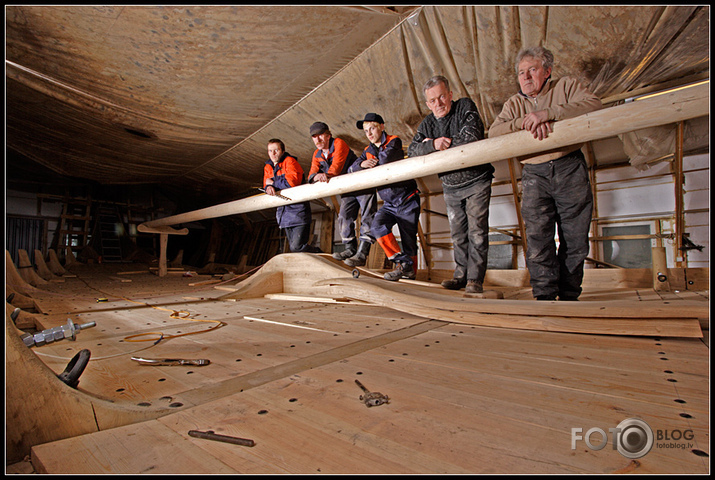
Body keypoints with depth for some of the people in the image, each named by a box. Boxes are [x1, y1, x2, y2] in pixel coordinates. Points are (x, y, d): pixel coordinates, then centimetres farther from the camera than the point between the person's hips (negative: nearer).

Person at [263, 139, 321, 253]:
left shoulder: (289, 161, -6)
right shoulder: (268, 167, 16)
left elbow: (292, 181, -20)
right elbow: (267, 184, 9)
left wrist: (273, 182, -7)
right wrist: (268, 188, -15)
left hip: (298, 211, -7)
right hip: (284, 213, 7)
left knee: (297, 247, -14)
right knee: (292, 247, 10)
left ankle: (319, 254, 10)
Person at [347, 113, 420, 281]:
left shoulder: (394, 141, -6)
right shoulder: (368, 151, 14)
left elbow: (385, 158, -25)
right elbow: (352, 169, 7)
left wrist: (373, 163, -5)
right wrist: (362, 164, -15)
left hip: (407, 199, -5)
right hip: (389, 203, 5)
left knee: (408, 239, -3)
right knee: (377, 226, -20)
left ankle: (410, 270, 11)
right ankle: (402, 262, -15)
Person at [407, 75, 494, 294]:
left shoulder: (465, 106, -6)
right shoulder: (427, 124, 5)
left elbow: (472, 135, -23)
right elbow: (412, 151, -6)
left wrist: (443, 143, -14)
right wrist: (433, 144, -23)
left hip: (476, 181, -4)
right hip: (450, 187, 4)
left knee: (477, 231, -7)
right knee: (458, 233, 6)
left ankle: (475, 279, 0)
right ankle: (461, 275, 16)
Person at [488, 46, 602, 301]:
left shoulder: (566, 86, 10)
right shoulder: (514, 103, 17)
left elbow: (594, 105, -9)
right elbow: (494, 132, 0)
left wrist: (547, 113, -19)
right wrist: (525, 122, -16)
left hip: (570, 168, 0)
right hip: (534, 174, 1)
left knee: (575, 238, 2)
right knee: (537, 235, -12)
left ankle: (569, 296, 15)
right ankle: (545, 295, -8)